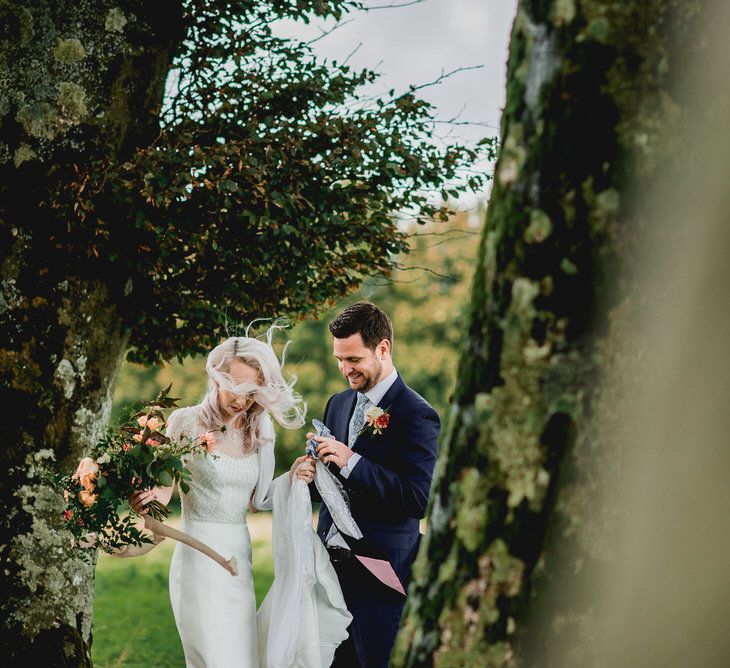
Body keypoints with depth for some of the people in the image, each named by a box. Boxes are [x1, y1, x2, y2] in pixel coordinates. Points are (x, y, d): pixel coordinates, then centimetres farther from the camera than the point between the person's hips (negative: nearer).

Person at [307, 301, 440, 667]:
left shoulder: (416, 415, -11)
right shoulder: (338, 404, 13)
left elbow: (419, 499, -19)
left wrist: (351, 462, -23)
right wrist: (310, 475, -4)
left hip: (379, 572, -7)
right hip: (331, 564, 7)